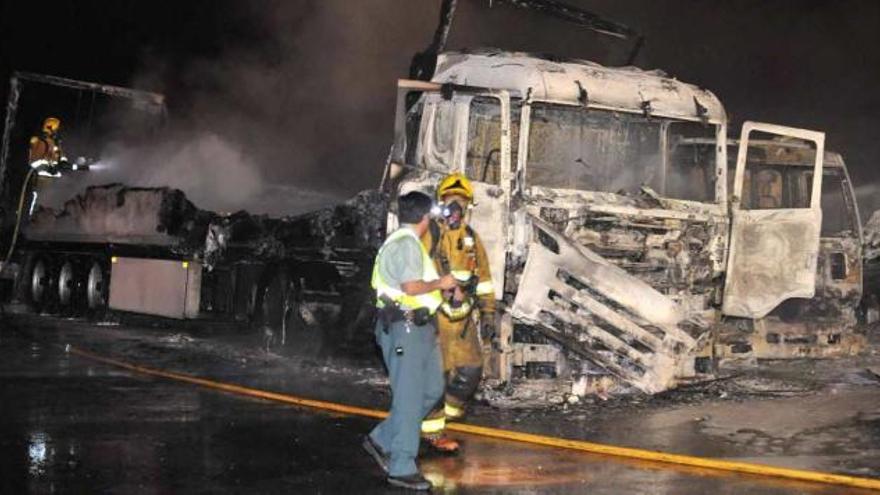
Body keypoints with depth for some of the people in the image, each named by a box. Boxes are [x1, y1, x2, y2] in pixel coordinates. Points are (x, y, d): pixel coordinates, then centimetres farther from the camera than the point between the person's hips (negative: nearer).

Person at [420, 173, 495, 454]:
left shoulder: (471, 238, 11)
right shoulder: (429, 235, -9)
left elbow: (483, 277, 17)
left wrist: (488, 314, 12)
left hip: (462, 317, 6)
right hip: (433, 315, -6)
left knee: (471, 369, 5)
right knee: (437, 372, -2)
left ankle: (448, 409, 29)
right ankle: (432, 430, 10)